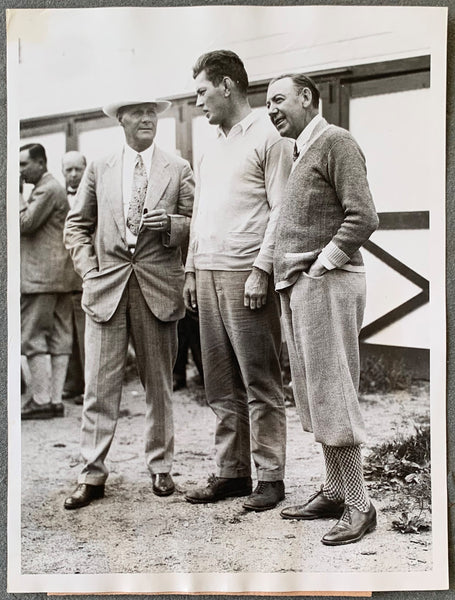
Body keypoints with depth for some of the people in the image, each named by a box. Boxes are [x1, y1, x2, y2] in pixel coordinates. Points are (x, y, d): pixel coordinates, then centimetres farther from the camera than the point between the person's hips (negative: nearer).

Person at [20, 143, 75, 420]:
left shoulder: (47, 189, -10)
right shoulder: (54, 189, 22)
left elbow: (25, 223, -17)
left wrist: (17, 197, -7)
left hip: (41, 275, -10)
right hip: (59, 275, 10)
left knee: (33, 338, -7)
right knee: (59, 339, 6)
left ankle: (41, 401, -6)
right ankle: (55, 399, 9)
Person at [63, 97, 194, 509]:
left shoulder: (178, 170, 8)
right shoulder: (99, 169, 11)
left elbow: (196, 224, 7)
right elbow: (77, 225, 14)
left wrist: (169, 222, -13)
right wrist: (89, 270, 2)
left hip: (158, 287, 0)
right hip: (107, 285, 0)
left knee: (159, 382, 8)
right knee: (100, 384, -2)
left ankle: (161, 467, 20)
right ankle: (93, 475, 4)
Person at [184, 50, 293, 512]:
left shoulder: (267, 137, -3)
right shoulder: (211, 146, 21)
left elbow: (281, 210, -9)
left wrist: (261, 270, -15)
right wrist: (191, 269, 16)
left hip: (246, 277, -7)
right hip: (208, 275, 7)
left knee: (260, 384, -2)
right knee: (221, 386, 9)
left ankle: (270, 477, 6)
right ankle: (231, 472, 16)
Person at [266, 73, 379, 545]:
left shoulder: (335, 142, -7)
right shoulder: (300, 152, 19)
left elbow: (363, 217, -16)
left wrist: (321, 264, -14)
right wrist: (289, 275, 12)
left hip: (326, 283, -9)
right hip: (296, 288, 9)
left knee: (332, 394, -7)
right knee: (313, 394, 11)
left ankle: (358, 505, 1)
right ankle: (334, 490, 20)